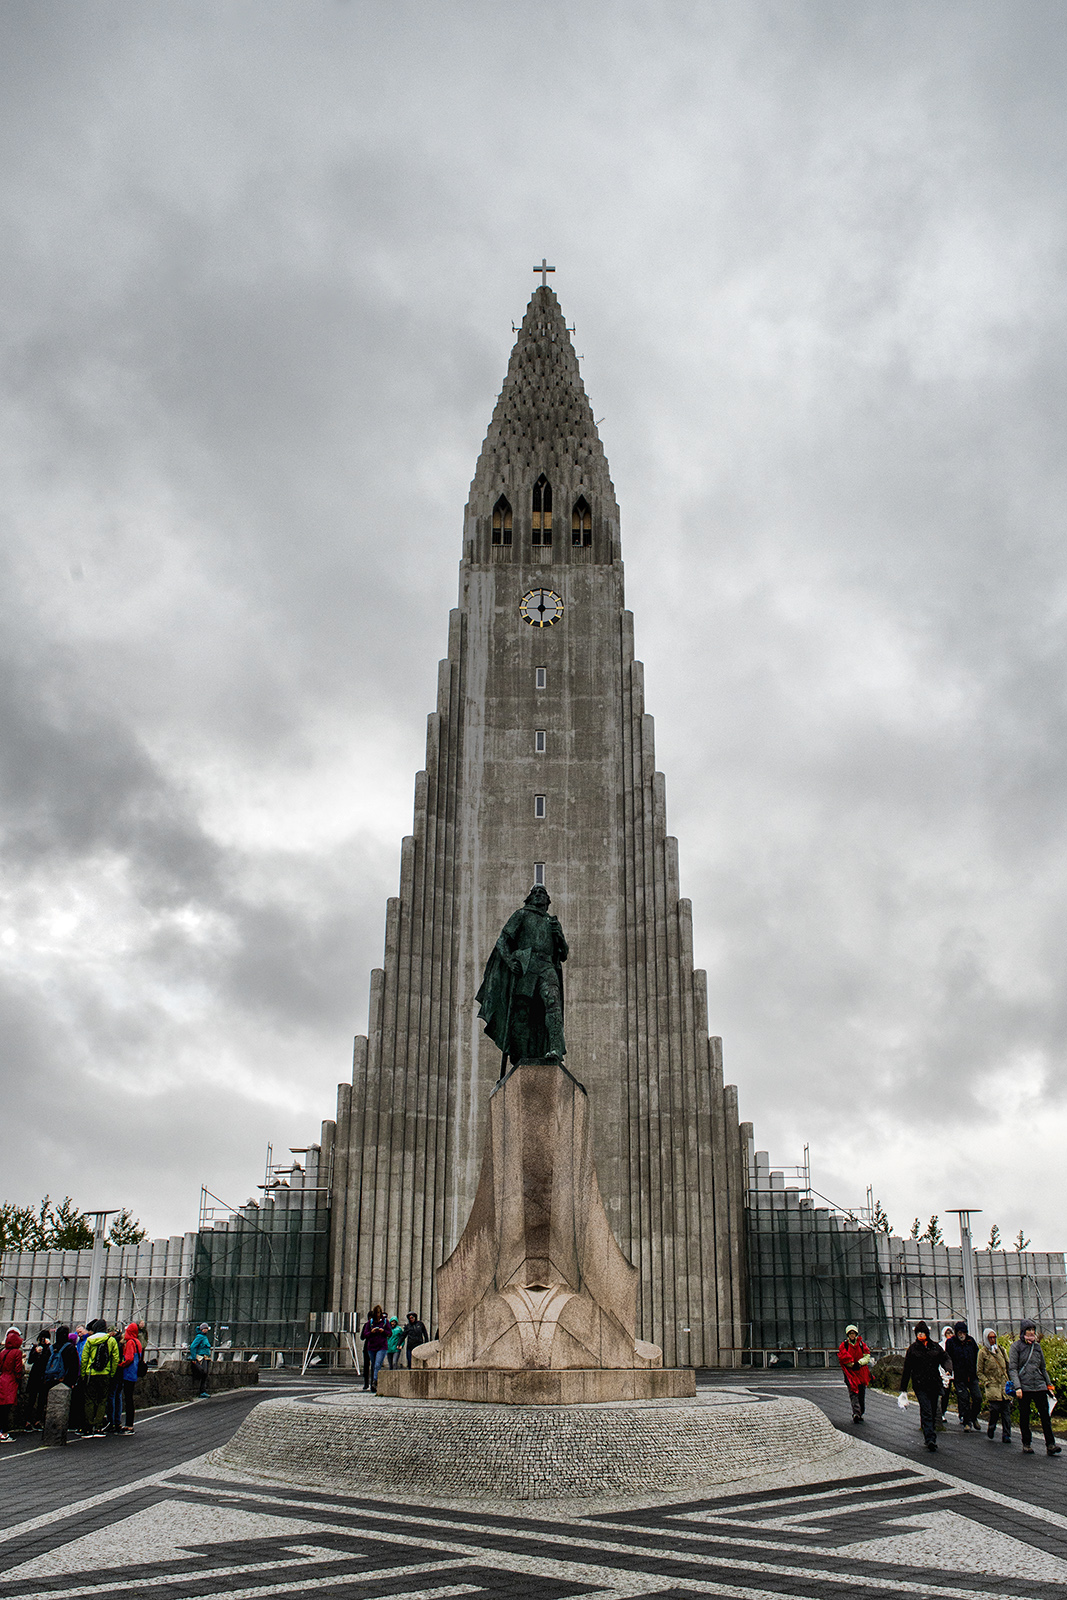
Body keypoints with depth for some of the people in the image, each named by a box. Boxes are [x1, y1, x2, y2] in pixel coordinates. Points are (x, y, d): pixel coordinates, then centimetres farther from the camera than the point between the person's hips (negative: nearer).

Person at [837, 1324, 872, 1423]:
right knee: (853, 1392, -13)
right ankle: (856, 1413, -21)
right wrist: (852, 1365, -15)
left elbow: (867, 1356, 4)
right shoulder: (844, 1345, 3)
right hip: (850, 1372, -3)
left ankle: (860, 1414, 16)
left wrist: (859, 1363, -11)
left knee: (862, 1394, 4)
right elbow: (843, 1357, -7)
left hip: (861, 1371, 3)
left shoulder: (861, 1344, 9)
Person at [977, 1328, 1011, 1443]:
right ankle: (991, 1429, 9)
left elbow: (1008, 1366, 21)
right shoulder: (982, 1352, 3)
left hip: (1004, 1385, 4)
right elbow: (979, 1372, 5)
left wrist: (1009, 1381, 10)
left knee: (1006, 1410, -2)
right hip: (992, 1386, -4)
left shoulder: (1000, 1349, 15)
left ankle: (1006, 1435, 3)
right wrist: (987, 1382, -7)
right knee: (995, 1407, -14)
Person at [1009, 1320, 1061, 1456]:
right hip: (1024, 1387, -4)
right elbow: (1012, 1369, -6)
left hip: (1039, 1386, 4)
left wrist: (1049, 1385, 17)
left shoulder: (1037, 1347, 13)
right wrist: (1017, 1387, -16)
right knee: (1024, 1417, 4)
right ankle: (1026, 1444, 13)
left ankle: (1050, 1444, -1)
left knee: (1045, 1415, -2)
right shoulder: (1016, 1347, -1)